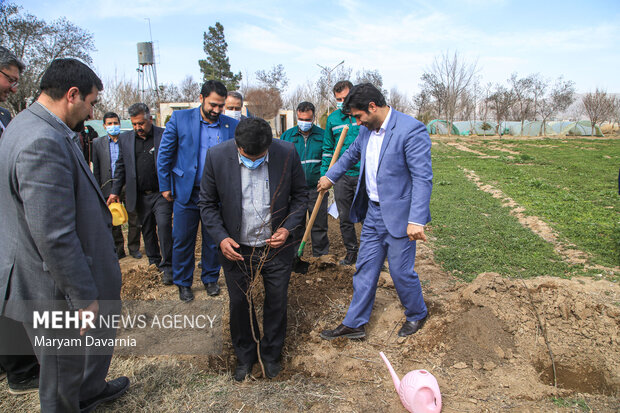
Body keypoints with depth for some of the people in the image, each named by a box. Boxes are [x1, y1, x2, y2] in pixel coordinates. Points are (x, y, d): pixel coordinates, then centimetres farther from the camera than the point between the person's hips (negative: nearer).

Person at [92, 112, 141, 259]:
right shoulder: (98, 143, 8)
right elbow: (96, 168, 7)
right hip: (109, 187, 2)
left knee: (134, 219, 3)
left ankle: (134, 248, 19)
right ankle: (118, 250, 21)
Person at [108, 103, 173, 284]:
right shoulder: (125, 138, 8)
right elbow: (121, 166, 14)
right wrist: (115, 191, 11)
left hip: (161, 193, -4)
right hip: (140, 196, 4)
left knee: (164, 226, -14)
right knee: (147, 230, 12)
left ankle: (167, 267, -3)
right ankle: (154, 263, 28)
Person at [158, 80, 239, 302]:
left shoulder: (232, 125, 0)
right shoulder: (180, 119, -3)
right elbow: (164, 154, 2)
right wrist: (165, 186, 1)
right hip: (186, 191, -1)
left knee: (213, 240, 12)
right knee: (183, 240, 8)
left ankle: (210, 279, 32)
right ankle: (183, 283, 27)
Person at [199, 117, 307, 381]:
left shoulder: (287, 153, -14)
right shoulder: (217, 156, -15)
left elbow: (300, 195, -1)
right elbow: (207, 203, -4)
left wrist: (288, 228, -13)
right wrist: (220, 238, -16)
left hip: (276, 246, 0)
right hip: (236, 248, 0)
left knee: (277, 302, 14)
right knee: (239, 303, 14)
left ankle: (271, 354, 40)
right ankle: (245, 356, 41)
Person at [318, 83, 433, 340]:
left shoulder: (411, 130, -20)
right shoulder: (367, 130, 4)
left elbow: (422, 178, -22)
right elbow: (352, 154, 25)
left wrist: (416, 220, -27)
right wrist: (330, 177, 30)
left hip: (399, 216, -7)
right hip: (373, 213, 7)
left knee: (401, 272, 7)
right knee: (365, 269, 13)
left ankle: (417, 315, 35)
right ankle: (354, 324, 26)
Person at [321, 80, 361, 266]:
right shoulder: (332, 118, 8)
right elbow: (328, 149, 15)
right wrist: (324, 174, 10)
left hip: (364, 174, -3)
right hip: (341, 175, 3)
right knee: (345, 217, 10)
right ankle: (351, 252, 26)